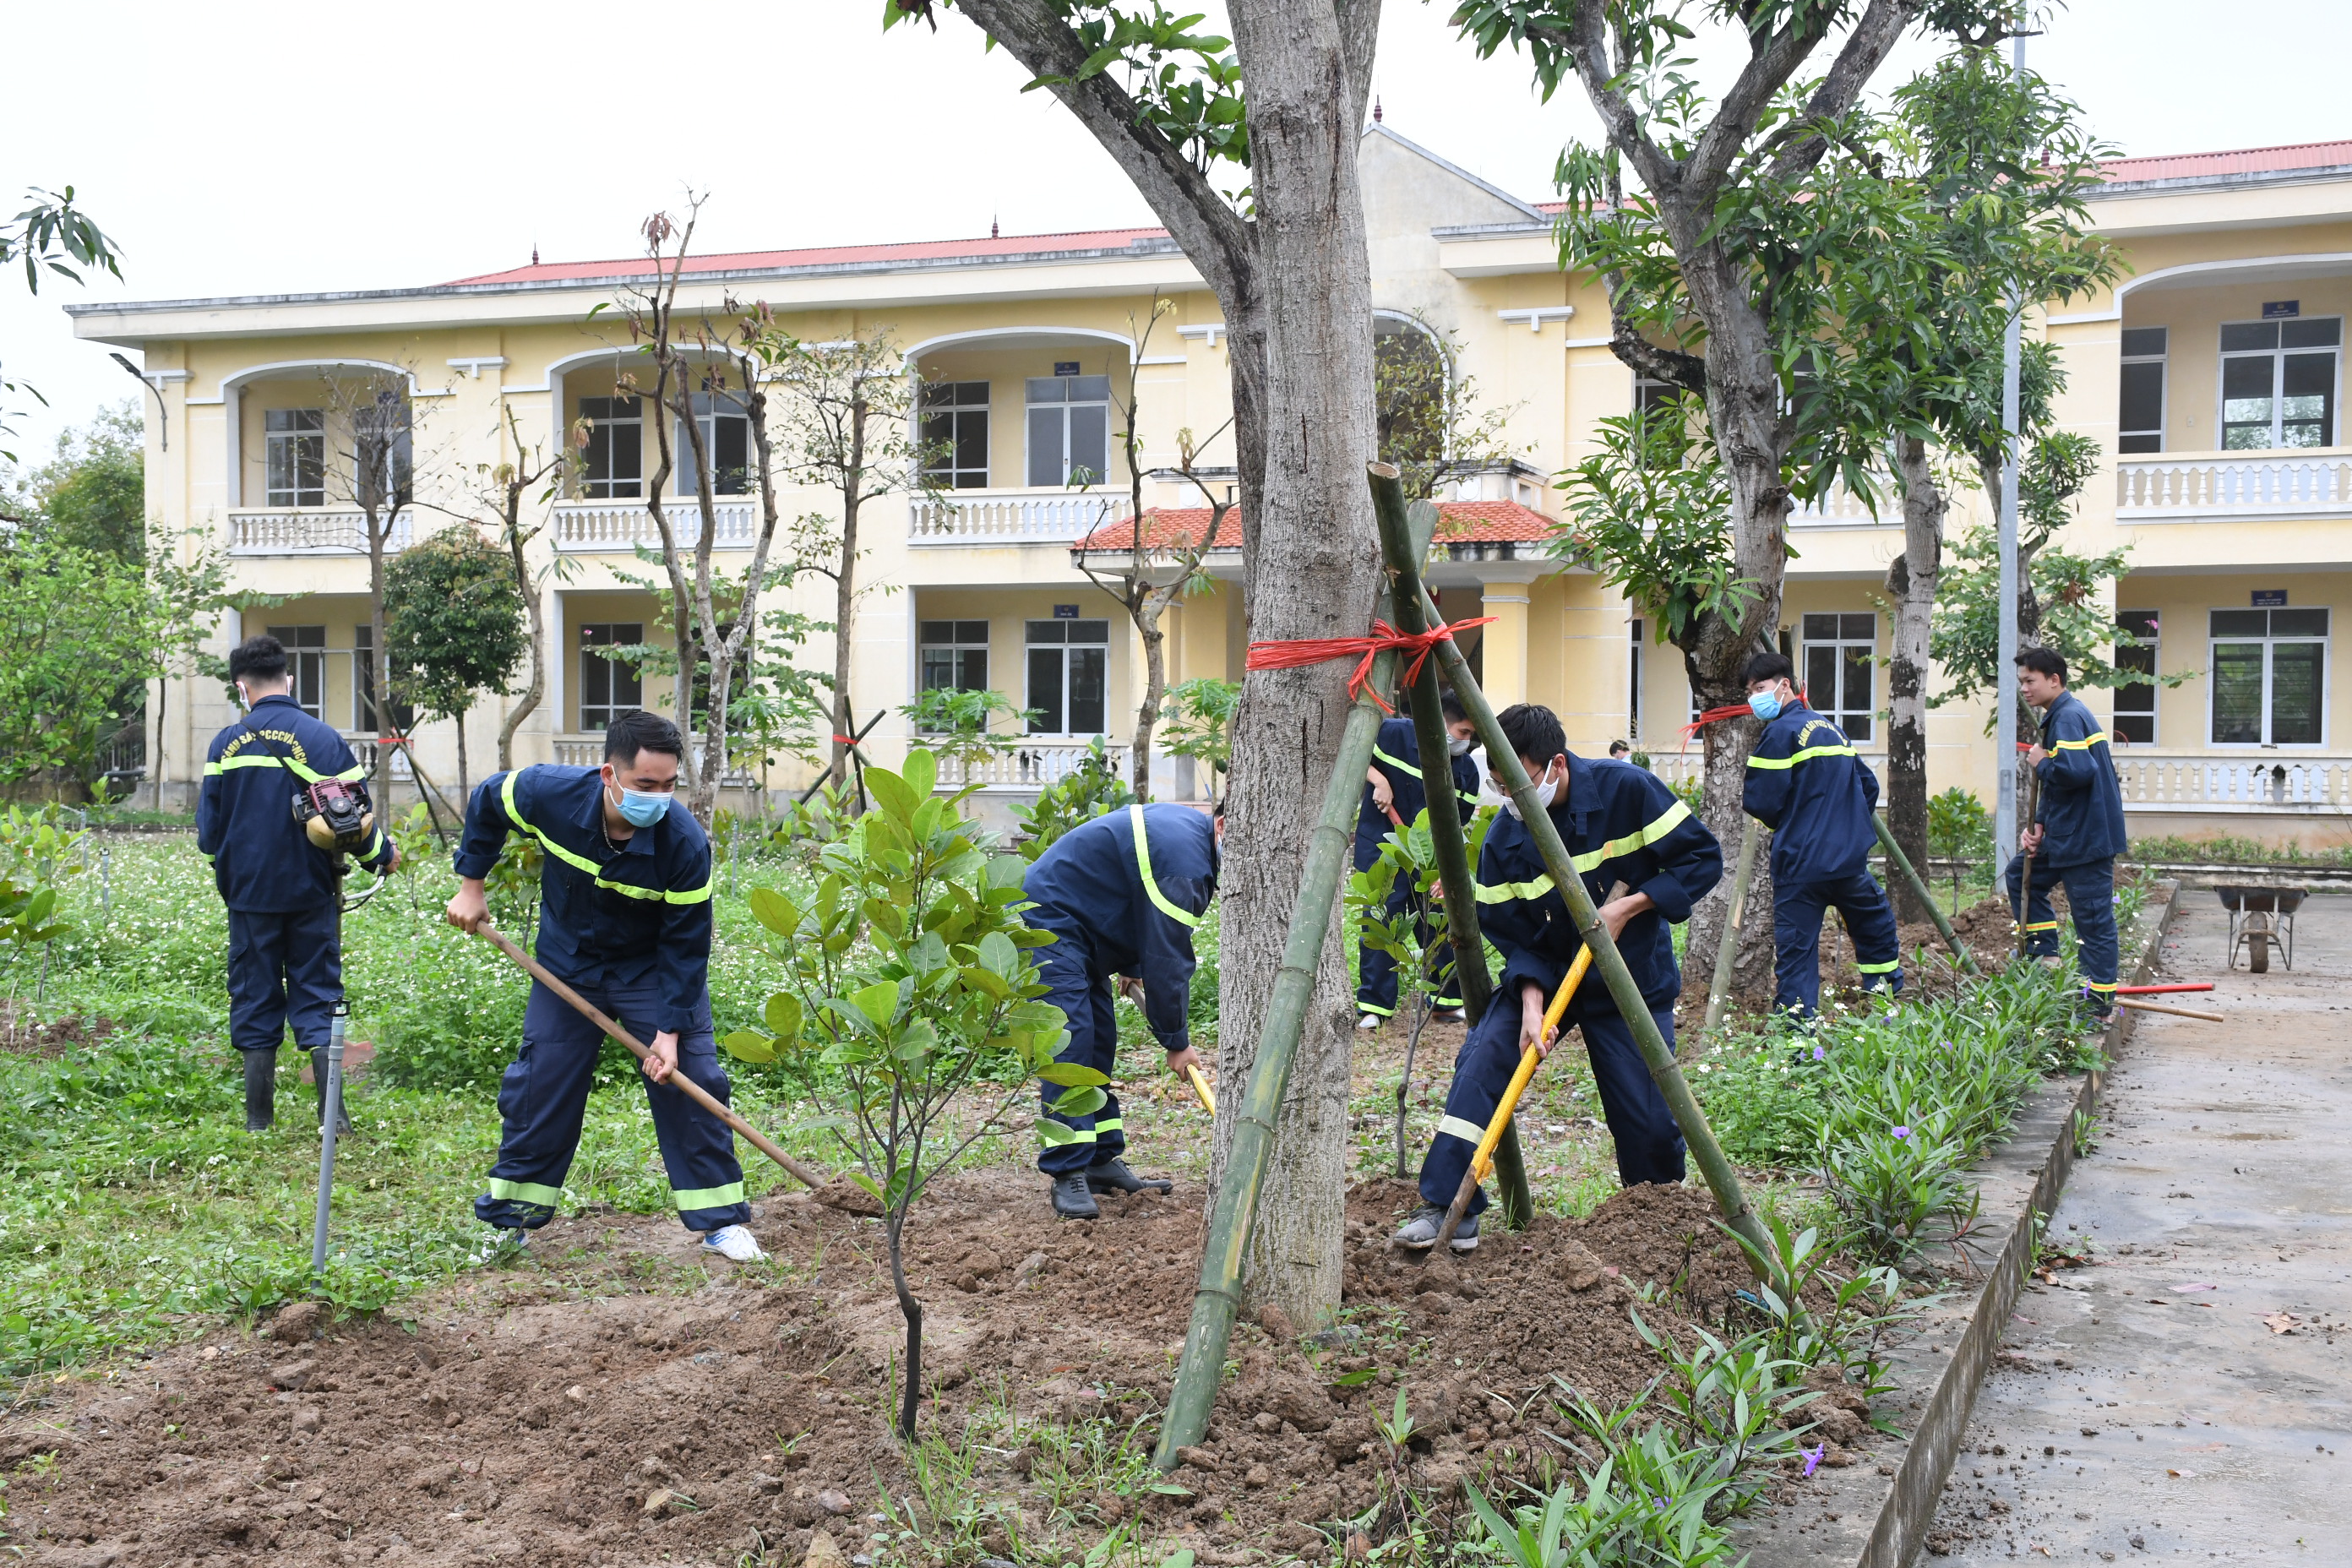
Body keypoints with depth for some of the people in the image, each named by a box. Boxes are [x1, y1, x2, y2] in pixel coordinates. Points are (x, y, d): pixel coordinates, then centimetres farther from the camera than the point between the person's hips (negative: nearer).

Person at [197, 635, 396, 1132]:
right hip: (312, 891, 0)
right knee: (318, 998, 7)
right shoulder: (323, 738, -6)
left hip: (250, 892, 0)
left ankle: (259, 1119, 13)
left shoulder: (227, 743, -4)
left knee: (255, 999, 9)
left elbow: (209, 827, 3)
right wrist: (384, 856, 17)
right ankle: (331, 1115, 3)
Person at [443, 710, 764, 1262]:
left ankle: (720, 1221, 6)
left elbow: (685, 945, -22)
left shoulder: (685, 843, -31)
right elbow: (486, 800, -3)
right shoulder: (550, 793, -27)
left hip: (653, 971, -2)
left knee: (690, 1082, -6)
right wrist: (470, 884, -1)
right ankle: (510, 1218, 22)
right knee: (540, 1087, 6)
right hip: (567, 966, 2)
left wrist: (670, 1029, -24)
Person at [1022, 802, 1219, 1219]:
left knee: (1099, 1043, 11)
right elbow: (1168, 957, -22)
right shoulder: (1182, 858, -26)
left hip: (1080, 929, 11)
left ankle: (1101, 1161, 16)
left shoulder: (1184, 830, 6)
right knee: (1071, 1041, -18)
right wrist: (1175, 1041, -13)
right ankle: (1067, 1174, -18)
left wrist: (1131, 967, 9)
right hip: (1048, 919, -11)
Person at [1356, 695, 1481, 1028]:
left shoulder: (1466, 768, 1)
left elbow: (1461, 821, 5)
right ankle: (1373, 1006, 1)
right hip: (1381, 846, -5)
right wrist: (1378, 780, -22)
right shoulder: (1394, 734, -14)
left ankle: (1450, 1000, 19)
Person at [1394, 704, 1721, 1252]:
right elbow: (1512, 933, -7)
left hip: (1634, 978, -2)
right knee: (1482, 1056, -21)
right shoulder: (1505, 836, -13)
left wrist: (1628, 906, -23)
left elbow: (1703, 857, -14)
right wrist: (1531, 1002, -23)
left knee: (1649, 1119, -3)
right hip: (1547, 973, 2)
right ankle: (1447, 1210, -19)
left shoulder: (1628, 790, -19)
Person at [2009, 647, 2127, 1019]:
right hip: (2070, 832, 11)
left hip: (2087, 836, -11)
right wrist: (2039, 824, 9)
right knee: (2022, 874, 20)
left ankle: (2100, 998, 3)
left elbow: (2076, 771, -33)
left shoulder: (2068, 716, -17)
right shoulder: (2059, 716, 16)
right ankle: (2046, 956, 21)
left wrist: (2041, 764, -14)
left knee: (2092, 916, -3)